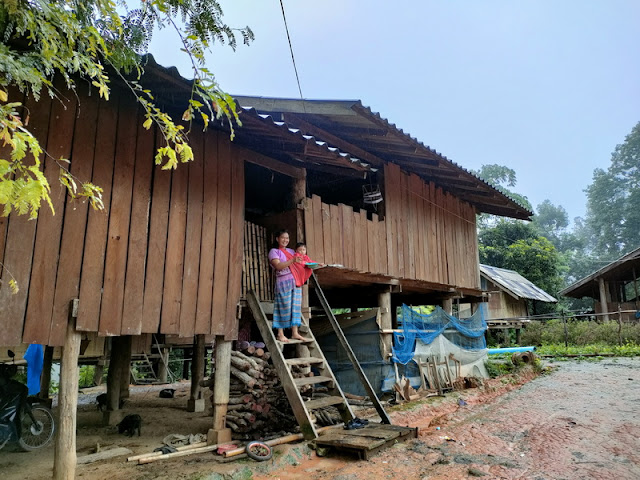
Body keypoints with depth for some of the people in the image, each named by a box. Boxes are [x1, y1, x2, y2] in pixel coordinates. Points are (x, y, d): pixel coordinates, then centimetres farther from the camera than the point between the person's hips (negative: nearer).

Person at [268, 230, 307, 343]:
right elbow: (278, 266, -13)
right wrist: (293, 261, -24)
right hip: (283, 282, -6)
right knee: (284, 307, -7)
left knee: (295, 307, 3)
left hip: (295, 282, 6)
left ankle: (295, 333, 7)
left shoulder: (291, 251, 21)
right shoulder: (274, 251, 2)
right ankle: (280, 334, -1)